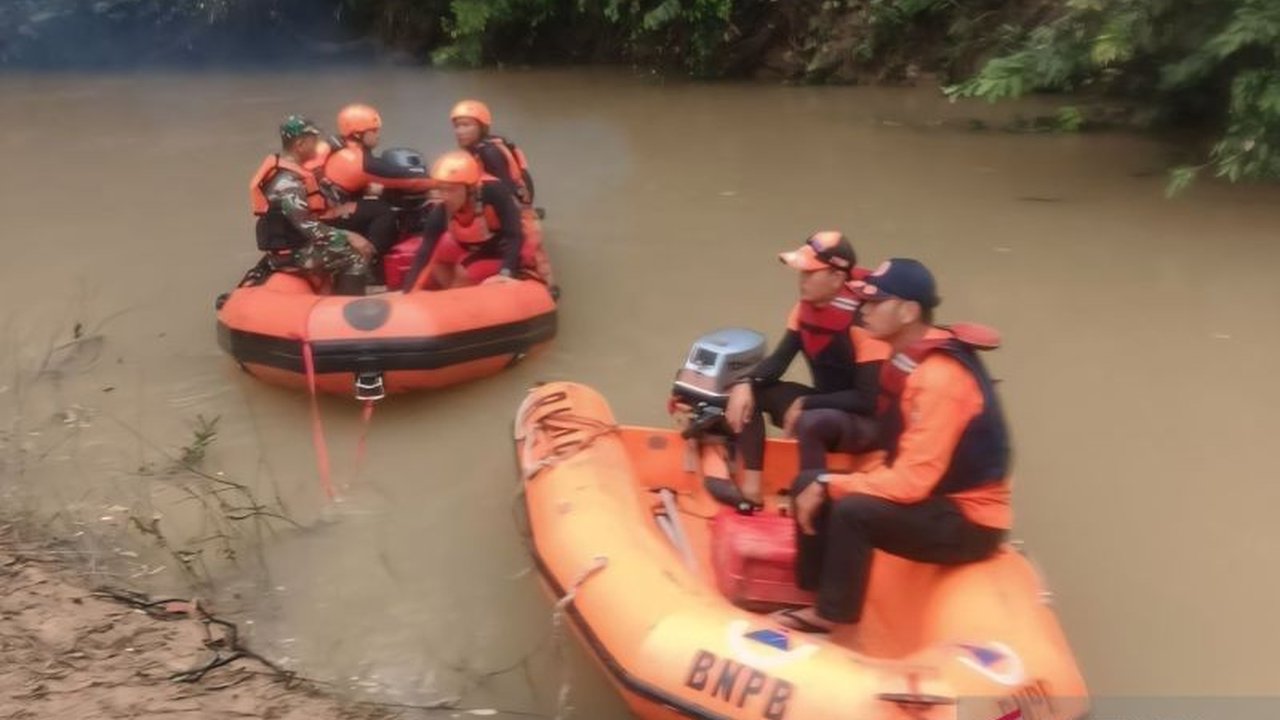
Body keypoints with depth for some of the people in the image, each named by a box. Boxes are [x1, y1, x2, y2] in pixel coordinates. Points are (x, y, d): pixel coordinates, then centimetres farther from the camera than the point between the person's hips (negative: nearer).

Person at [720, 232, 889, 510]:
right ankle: (751, 488, -6)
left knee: (810, 423, -38)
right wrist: (746, 384, -18)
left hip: (866, 422, -8)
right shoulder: (805, 308, 0)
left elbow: (868, 400, -25)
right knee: (750, 393, -5)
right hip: (823, 406, 8)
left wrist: (805, 404, -23)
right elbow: (779, 360, 1)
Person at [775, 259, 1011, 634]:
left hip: (967, 520, -9)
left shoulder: (940, 378, -27)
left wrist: (832, 485, -20)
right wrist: (823, 484, 1)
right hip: (928, 494, 9)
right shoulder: (910, 360, 3)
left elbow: (913, 480, -29)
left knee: (852, 510, -30)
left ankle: (832, 617, -9)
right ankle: (815, 597, 10)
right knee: (809, 485, 3)